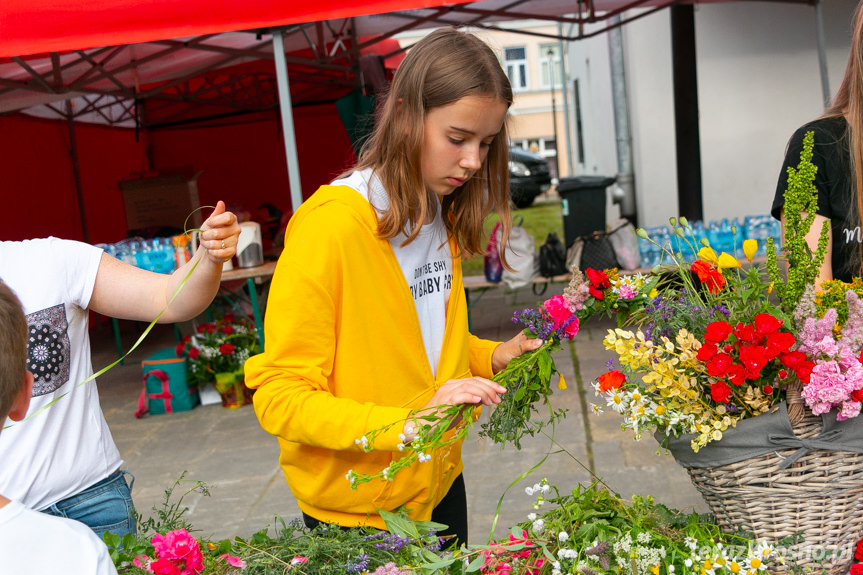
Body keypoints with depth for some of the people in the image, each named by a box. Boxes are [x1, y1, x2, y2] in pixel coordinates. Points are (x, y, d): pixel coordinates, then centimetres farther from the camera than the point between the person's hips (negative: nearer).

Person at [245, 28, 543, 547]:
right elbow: (279, 396, -23)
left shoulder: (443, 220, 3)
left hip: (439, 483, 8)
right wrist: (405, 425, -33)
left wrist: (493, 357, -3)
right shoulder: (329, 226, -23)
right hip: (356, 511, -7)